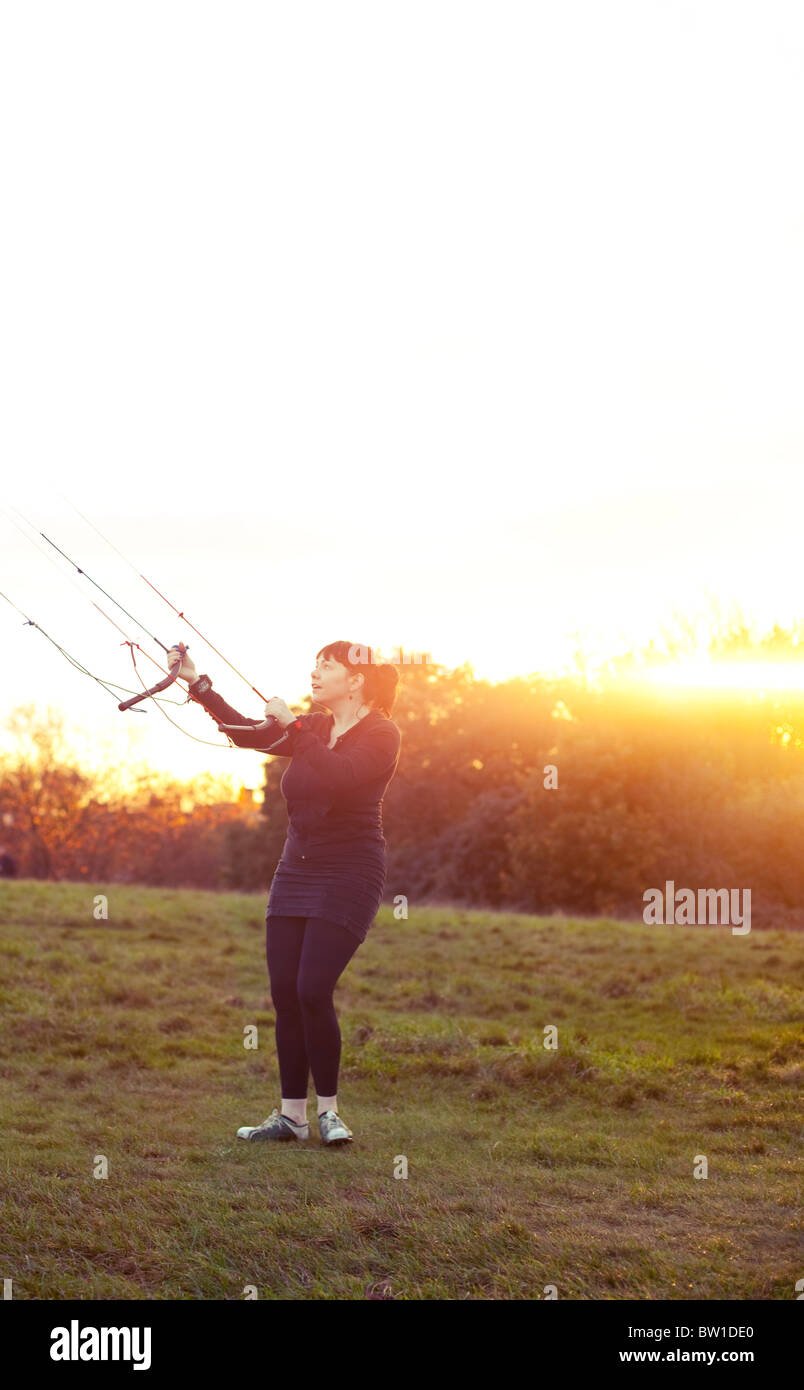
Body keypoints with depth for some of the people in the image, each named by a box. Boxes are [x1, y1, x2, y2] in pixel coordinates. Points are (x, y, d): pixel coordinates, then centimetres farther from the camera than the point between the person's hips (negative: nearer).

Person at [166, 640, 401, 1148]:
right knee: (284, 992, 2)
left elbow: (337, 774, -26)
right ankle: (292, 1114, 9)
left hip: (349, 877, -7)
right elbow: (248, 732, 5)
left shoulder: (381, 735, -8)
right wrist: (196, 682, 0)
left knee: (313, 989, -15)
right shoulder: (311, 728, 12)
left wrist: (292, 724, -23)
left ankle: (328, 1109, 1)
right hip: (296, 873, 7)